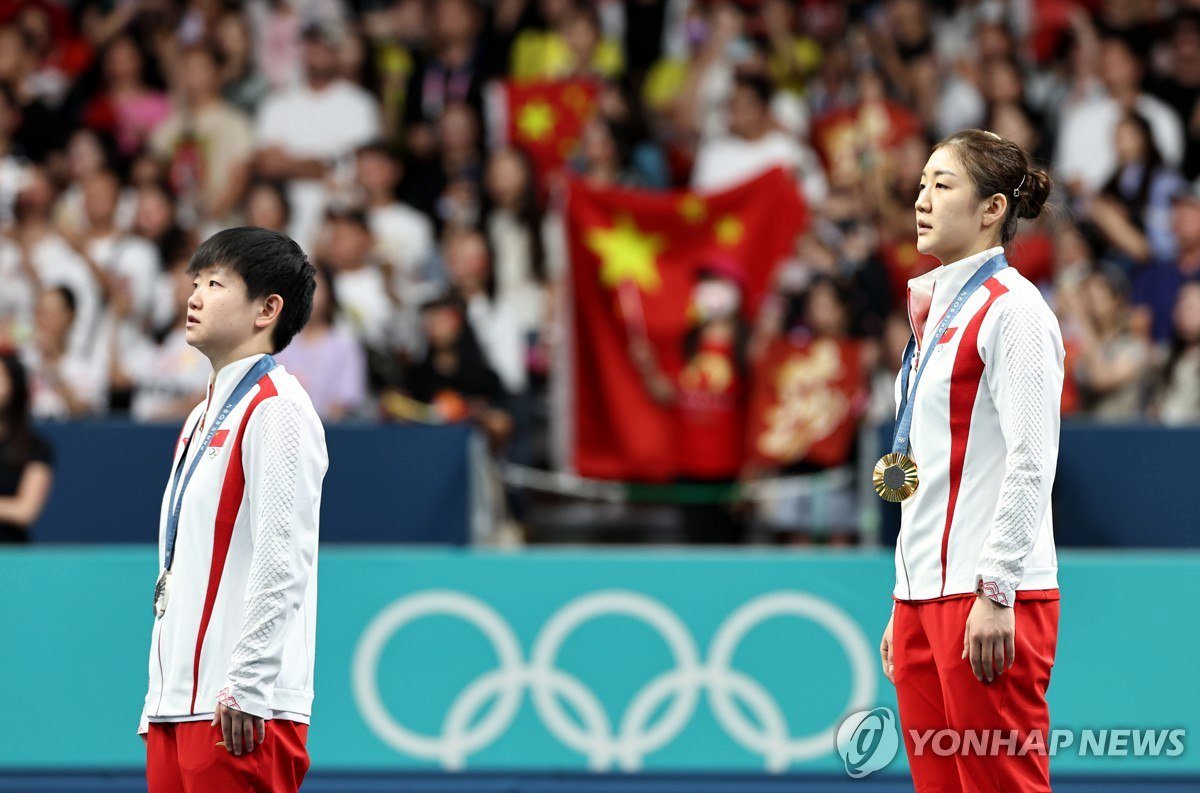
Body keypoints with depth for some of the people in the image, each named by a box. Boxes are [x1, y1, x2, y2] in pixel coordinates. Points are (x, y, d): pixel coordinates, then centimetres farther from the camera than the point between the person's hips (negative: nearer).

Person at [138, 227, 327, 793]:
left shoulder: (277, 410, -8)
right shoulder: (203, 417, 21)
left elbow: (284, 561, -16)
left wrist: (246, 687, -20)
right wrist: (161, 696, 19)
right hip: (178, 703, 9)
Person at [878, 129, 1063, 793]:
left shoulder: (1012, 310, -8)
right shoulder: (936, 307, 18)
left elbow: (1031, 466, -15)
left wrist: (995, 594, -19)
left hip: (988, 597, -9)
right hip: (924, 591, 9)